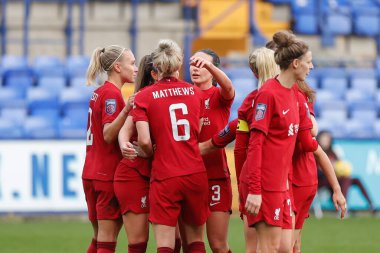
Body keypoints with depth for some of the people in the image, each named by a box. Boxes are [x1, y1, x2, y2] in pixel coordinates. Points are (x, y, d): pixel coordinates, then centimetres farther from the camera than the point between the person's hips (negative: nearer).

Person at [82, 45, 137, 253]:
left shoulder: (98, 93, 14)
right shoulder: (112, 94, -13)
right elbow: (108, 134, -23)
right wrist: (126, 110, -35)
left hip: (91, 173, 9)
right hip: (109, 175, -9)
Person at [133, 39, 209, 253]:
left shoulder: (144, 97, -4)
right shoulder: (196, 93, 6)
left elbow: (144, 140, -11)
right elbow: (198, 134, 9)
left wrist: (153, 155, 8)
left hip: (165, 178, -3)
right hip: (196, 173, 3)